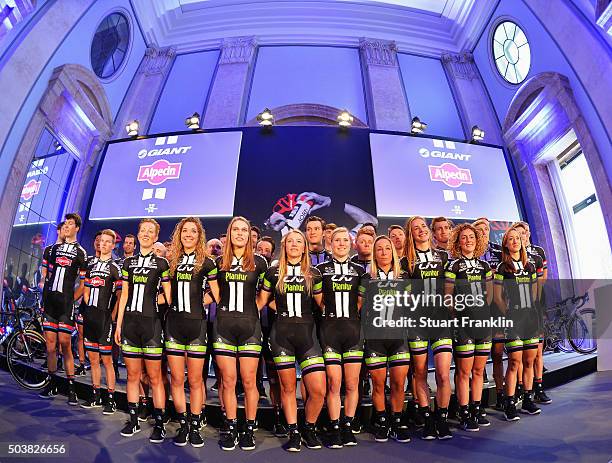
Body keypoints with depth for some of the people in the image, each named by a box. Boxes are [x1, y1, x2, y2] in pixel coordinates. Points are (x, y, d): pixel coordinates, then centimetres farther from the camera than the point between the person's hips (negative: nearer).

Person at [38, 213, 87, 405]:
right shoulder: (53, 249, 15)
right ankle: (52, 384, 19)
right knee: (50, 342, 8)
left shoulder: (80, 252, 1)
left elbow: (83, 282, 0)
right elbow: (45, 272, 20)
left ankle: (71, 387, 1)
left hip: (66, 302, -4)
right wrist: (45, 291, 9)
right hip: (49, 300, 5)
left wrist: (72, 299, -6)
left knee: (65, 344, -5)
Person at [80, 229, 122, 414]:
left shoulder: (115, 268, -4)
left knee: (106, 359, -3)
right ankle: (96, 396, 24)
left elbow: (120, 296, -8)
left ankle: (111, 399, 5)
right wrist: (89, 309, 9)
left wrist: (111, 316, -13)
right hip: (89, 316, 6)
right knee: (93, 358, 13)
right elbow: (86, 291, 20)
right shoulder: (92, 266, 15)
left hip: (105, 318, -6)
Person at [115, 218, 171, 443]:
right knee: (132, 375, 11)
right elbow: (124, 295, 14)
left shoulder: (161, 263, 1)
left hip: (151, 322, -4)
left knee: (154, 377, 1)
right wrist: (118, 324, 10)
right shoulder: (129, 262, 12)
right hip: (130, 322, 4)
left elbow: (168, 297, 1)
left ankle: (159, 424, 10)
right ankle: (133, 420, 25)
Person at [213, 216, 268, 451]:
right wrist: (226, 306, 8)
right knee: (228, 380, 6)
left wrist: (254, 307, 5)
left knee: (249, 381, 3)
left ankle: (249, 430, 18)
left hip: (249, 325, -1)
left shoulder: (259, 262, 3)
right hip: (224, 324, 2)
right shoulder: (220, 262, 7)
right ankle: (231, 429, 21)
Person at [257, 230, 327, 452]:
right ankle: (293, 433, 27)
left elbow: (323, 304, 14)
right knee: (288, 387, 8)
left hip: (307, 333, 0)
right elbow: (261, 301, 13)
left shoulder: (314, 274, 6)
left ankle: (309, 429, 21)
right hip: (281, 333, 0)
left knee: (319, 390, -6)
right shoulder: (273, 272, 5)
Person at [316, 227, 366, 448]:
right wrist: (328, 312, 0)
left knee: (352, 384, 6)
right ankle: (335, 430, 15)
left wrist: (352, 313, 6)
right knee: (334, 383, 0)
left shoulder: (359, 270, 9)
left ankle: (348, 427, 22)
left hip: (353, 329, 2)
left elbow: (363, 299, 17)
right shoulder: (321, 269, 4)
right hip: (329, 329, -2)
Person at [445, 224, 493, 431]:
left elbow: (489, 295, 18)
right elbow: (447, 297, -5)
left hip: (484, 321, 5)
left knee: (479, 370, 13)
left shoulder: (484, 266, 11)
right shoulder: (454, 266, -5)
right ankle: (464, 415, 11)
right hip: (463, 323, -5)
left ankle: (476, 410, 26)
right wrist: (456, 317, -5)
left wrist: (482, 311, 9)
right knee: (464, 371, 0)